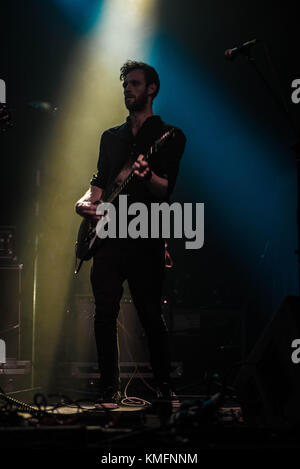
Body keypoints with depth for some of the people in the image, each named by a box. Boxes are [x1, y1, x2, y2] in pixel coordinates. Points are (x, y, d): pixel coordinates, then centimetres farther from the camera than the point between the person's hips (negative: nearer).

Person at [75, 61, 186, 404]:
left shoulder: (170, 136, 4)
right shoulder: (111, 137, 20)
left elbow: (166, 190, -8)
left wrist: (146, 174, -29)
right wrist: (86, 201, 0)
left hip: (145, 238, -4)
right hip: (109, 237, 4)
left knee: (151, 316, -3)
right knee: (104, 315, -1)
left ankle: (164, 385, 11)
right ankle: (109, 388, 7)